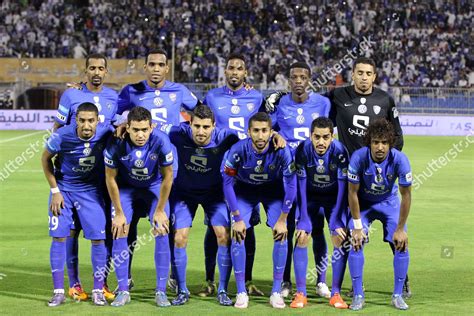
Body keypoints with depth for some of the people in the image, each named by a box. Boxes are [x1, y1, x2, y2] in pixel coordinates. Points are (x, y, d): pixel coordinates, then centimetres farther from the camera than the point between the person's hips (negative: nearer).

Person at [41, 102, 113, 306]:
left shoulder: (106, 133, -21)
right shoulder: (62, 136, -24)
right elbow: (46, 159, -6)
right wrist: (55, 191, -6)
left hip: (91, 190, 1)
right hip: (63, 188, -1)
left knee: (98, 238, -5)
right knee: (59, 237, -5)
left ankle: (98, 291, 8)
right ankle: (58, 292, 4)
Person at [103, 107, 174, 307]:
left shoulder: (161, 141, -31)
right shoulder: (116, 143, -30)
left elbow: (167, 177, -15)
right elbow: (110, 179, -14)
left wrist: (160, 210, -10)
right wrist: (119, 213, -11)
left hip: (154, 186, 0)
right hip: (125, 187, 0)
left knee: (161, 232, -12)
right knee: (119, 232, -12)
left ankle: (161, 292, -4)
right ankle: (123, 291, -2)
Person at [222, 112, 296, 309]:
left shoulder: (281, 151, -31)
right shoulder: (238, 150, -31)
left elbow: (291, 184, -19)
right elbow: (227, 182, -18)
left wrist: (282, 219, -17)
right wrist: (237, 218, -17)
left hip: (273, 190, 0)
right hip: (244, 189, 0)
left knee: (281, 234, -13)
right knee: (237, 234, -14)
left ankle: (276, 292, -2)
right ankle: (241, 292, -3)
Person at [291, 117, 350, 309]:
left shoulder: (339, 151, -28)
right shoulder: (303, 150, -26)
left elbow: (343, 188, -22)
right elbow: (301, 186, -19)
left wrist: (336, 222, -23)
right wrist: (303, 220, -22)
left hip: (335, 197, 0)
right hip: (310, 196, 1)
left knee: (340, 239, -13)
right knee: (302, 237, -13)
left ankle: (336, 294, -5)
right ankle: (301, 294, -7)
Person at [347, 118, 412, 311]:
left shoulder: (399, 159, -30)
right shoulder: (359, 157, -31)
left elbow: (406, 196, -18)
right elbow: (353, 193, -19)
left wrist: (400, 229, -15)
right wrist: (357, 226, -17)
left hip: (389, 202, 1)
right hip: (363, 203, -1)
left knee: (402, 244, -10)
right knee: (356, 242, -16)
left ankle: (398, 295, 4)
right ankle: (358, 295, -5)